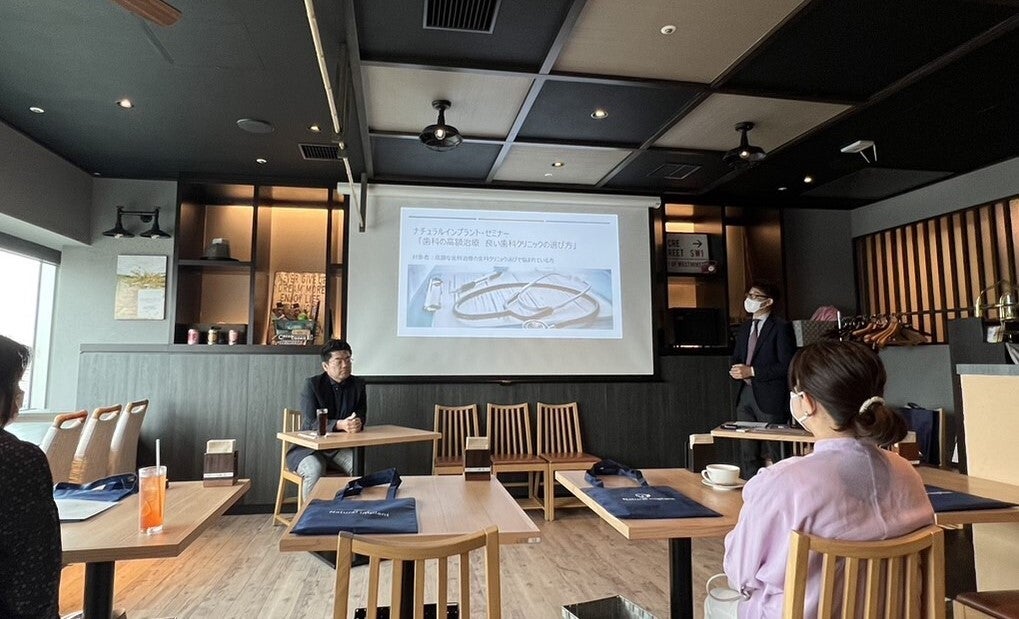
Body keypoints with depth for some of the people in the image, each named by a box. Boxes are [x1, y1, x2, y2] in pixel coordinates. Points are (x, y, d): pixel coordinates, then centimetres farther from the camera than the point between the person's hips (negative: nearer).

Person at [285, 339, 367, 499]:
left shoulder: (358, 384, 3)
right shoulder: (312, 384, -9)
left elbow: (361, 416, 1)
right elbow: (310, 423, -17)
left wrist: (357, 424, -26)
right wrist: (340, 424, -35)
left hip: (340, 448, 3)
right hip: (309, 448, -3)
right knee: (315, 470, -33)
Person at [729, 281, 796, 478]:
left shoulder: (781, 328, -6)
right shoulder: (744, 328, 17)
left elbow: (786, 366, -14)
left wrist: (752, 371, -16)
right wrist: (737, 371, 0)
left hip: (770, 397, -7)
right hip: (745, 395, 7)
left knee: (772, 455, -1)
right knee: (747, 454, 11)